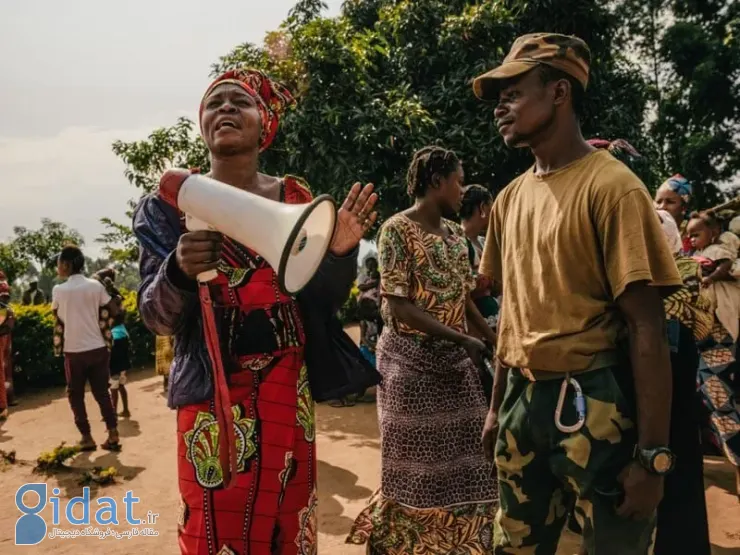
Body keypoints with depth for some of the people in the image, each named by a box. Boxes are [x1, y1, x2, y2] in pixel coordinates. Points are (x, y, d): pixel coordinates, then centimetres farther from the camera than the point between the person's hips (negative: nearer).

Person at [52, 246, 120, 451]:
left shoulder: (58, 290, -8)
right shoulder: (95, 285, -3)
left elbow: (57, 316, 7)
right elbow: (114, 311, 0)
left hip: (74, 351, -2)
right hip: (98, 348, 2)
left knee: (76, 395, 13)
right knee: (102, 393, 11)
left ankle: (87, 437, 14)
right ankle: (113, 435, 7)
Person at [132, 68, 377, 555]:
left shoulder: (295, 198, 3)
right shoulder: (172, 204, -2)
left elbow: (320, 301, 4)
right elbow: (157, 319, -4)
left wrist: (339, 254, -16)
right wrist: (179, 270, -24)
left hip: (286, 385, 2)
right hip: (211, 389, -1)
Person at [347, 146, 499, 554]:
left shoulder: (454, 233, 9)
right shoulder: (397, 230, -12)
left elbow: (464, 298, 13)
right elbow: (399, 306, -19)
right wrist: (464, 340, -22)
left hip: (455, 361, 7)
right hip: (411, 360, -6)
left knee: (459, 458, 12)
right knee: (416, 464, 7)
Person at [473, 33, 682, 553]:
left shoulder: (611, 186, -12)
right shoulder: (510, 197, 7)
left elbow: (647, 328, -14)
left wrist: (652, 455, -15)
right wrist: (497, 407, 16)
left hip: (594, 402, -6)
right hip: (524, 398, 7)